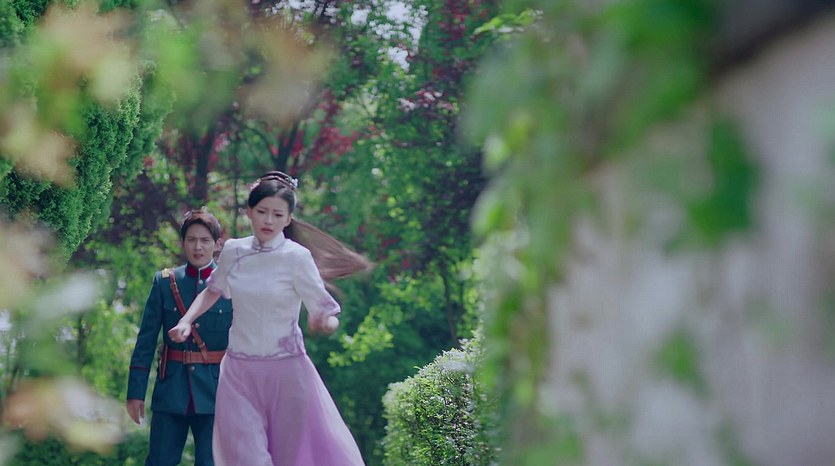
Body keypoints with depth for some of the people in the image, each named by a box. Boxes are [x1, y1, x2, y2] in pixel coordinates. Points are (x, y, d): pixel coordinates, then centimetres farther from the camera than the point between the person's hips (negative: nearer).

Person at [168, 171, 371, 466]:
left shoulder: (297, 257, -10)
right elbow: (213, 290, 22)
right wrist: (186, 321, 7)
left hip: (285, 371, -3)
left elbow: (326, 313, -10)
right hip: (239, 373, 3)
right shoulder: (233, 251, 2)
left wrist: (325, 323, -33)